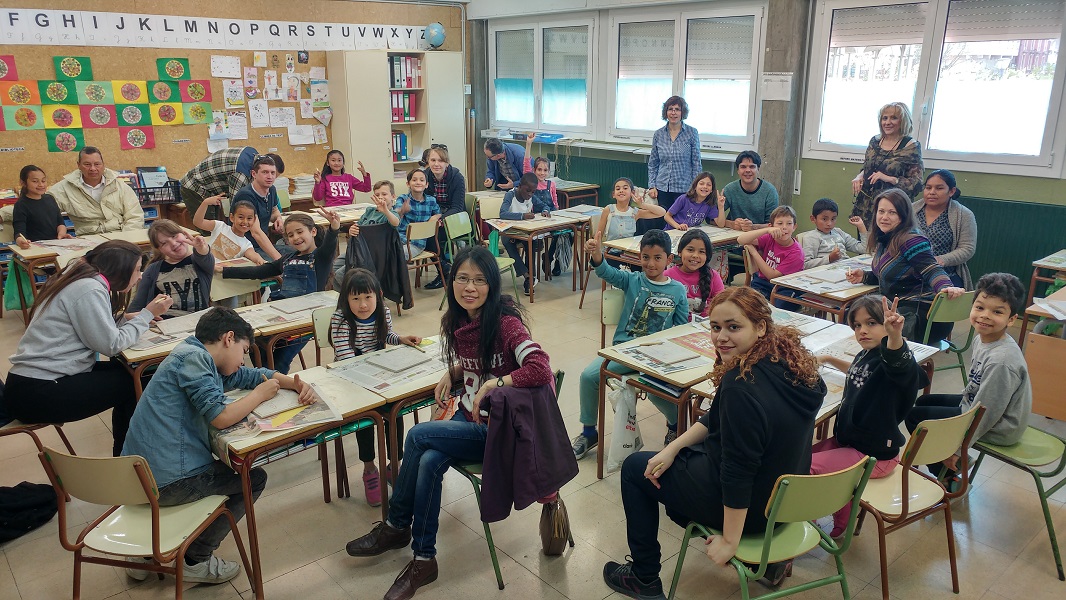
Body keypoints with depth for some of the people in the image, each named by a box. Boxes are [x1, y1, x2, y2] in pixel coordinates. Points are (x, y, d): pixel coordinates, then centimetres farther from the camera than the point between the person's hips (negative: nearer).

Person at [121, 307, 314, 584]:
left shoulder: (201, 359, 16)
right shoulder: (193, 357, -15)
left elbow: (254, 375, 22)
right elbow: (221, 417, -24)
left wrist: (298, 385, 7)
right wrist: (260, 394, -8)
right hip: (169, 482, -9)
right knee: (254, 478, 7)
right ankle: (196, 560, 11)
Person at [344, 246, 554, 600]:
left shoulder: (505, 323, -20)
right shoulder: (457, 322, 3)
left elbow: (540, 369, -32)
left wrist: (493, 384, -28)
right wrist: (452, 373, 0)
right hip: (467, 417, 6)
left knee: (418, 435, -18)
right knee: (429, 461, -20)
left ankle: (396, 526, 4)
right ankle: (424, 559, 0)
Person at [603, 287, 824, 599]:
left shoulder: (743, 386, -33)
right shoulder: (787, 359, -4)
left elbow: (738, 471, -29)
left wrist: (729, 541, -17)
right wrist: (673, 447, 1)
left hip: (750, 508, -9)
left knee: (634, 468, 11)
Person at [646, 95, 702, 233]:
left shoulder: (692, 133, -2)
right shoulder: (658, 134, 6)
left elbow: (696, 163, -1)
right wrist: (651, 186, 4)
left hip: (684, 188, -2)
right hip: (662, 188, 3)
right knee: (661, 224, 2)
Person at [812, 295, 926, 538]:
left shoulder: (888, 358, -23)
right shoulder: (865, 355, 3)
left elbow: (898, 362, -51)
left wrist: (895, 334, -69)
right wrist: (828, 359, 25)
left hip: (874, 454, -9)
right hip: (848, 440, 9)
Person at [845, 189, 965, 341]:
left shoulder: (911, 240, -18)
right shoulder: (884, 239, 10)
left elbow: (932, 271, -27)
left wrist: (946, 288, -47)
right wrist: (864, 276, 6)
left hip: (916, 310, -9)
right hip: (893, 306, 9)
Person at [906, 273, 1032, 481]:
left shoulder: (1001, 361, -33)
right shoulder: (982, 338, -6)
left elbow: (984, 415, -27)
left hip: (998, 428, -9)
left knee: (915, 417, -5)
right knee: (924, 401, 21)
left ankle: (949, 480, 13)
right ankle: (959, 463, 27)